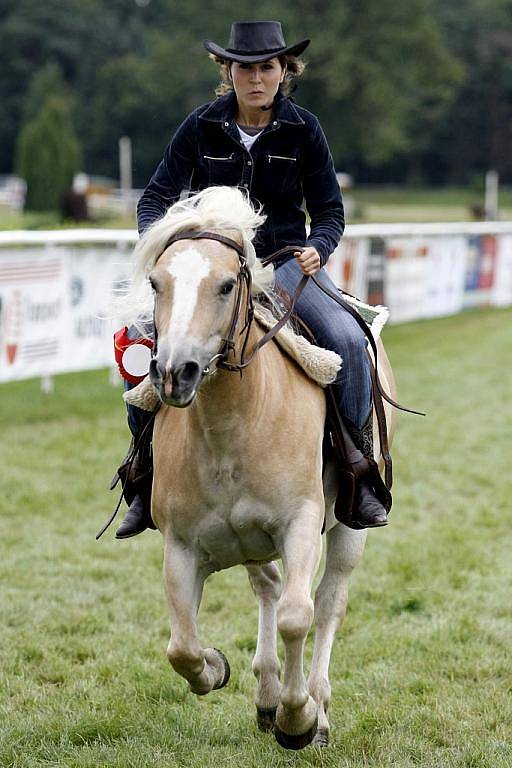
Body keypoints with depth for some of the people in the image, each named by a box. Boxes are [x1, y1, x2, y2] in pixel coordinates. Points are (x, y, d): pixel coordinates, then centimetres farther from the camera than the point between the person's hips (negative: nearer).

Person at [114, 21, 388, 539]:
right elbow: (156, 198, 3)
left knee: (347, 339, -27)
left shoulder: (303, 129, -2)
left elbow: (329, 211, 4)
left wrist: (317, 247, -17)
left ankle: (358, 463, -9)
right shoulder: (202, 127, -1)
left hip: (286, 261, 0)